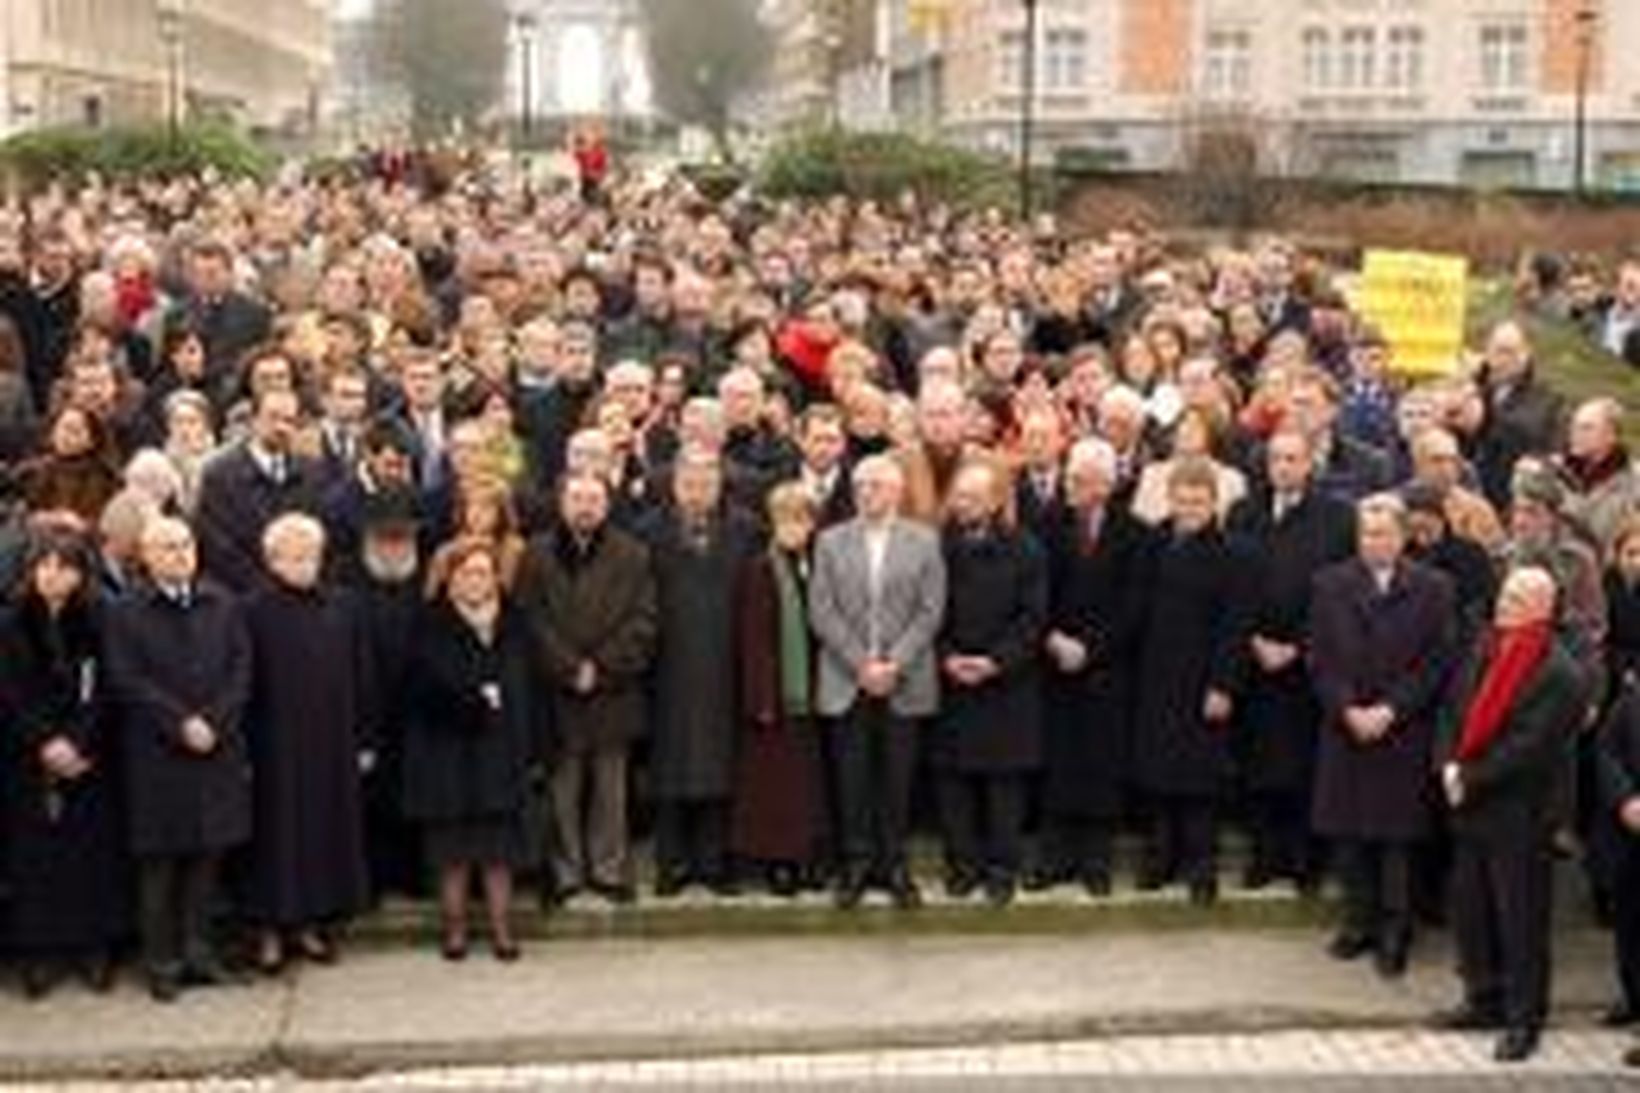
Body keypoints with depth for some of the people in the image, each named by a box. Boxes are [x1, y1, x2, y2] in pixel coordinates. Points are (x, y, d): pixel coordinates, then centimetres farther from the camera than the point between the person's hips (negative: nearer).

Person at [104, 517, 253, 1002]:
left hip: (217, 749, 3)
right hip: (156, 756, -3)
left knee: (208, 854, 8)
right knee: (159, 860, 2)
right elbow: (128, 682, -8)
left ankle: (197, 949, 19)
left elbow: (241, 671, 3)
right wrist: (181, 723, -14)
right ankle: (161, 961, 10)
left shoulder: (224, 606, 7)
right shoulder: (126, 614, -2)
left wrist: (213, 722, -10)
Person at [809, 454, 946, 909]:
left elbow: (930, 611, -1)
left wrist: (894, 664, -11)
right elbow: (821, 612, 1)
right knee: (852, 777, 2)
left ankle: (894, 865, 12)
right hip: (846, 681, 1)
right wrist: (860, 664, -9)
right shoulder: (831, 541, 8)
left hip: (904, 683, -1)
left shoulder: (924, 541, 5)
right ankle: (856, 863, 12)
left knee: (898, 778, 3)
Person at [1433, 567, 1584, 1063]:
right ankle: (1485, 1000, 31)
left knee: (1520, 920, 1)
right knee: (1470, 909, 15)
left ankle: (1524, 1019, 12)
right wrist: (1448, 766, -7)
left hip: (1520, 814, -7)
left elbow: (1529, 747, -19)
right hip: (1470, 806, 7)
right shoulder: (1485, 651, 8)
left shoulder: (1559, 674, -15)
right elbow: (1454, 710, 9)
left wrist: (1470, 780, -16)